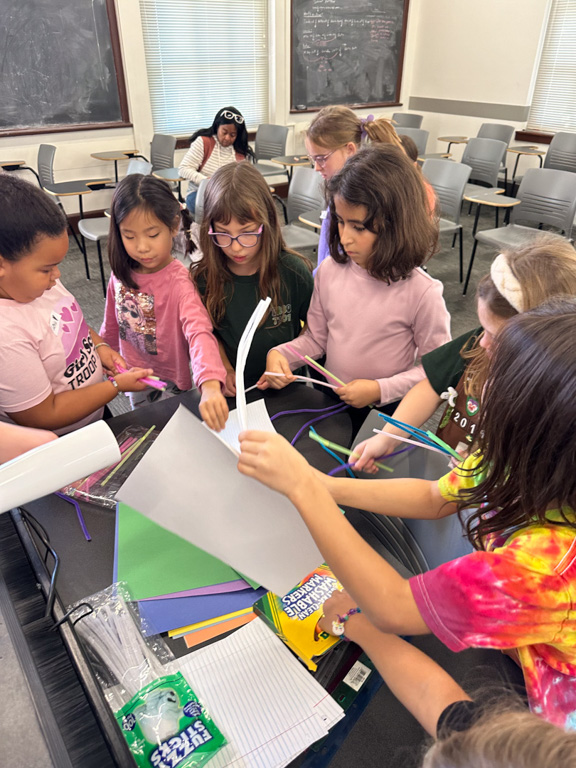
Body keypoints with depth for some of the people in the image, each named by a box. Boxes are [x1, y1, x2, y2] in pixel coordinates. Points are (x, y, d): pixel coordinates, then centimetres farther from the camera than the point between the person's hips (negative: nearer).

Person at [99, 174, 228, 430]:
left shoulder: (178, 281, -28)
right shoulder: (121, 273, -10)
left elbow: (199, 332, -45)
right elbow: (111, 329, 7)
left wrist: (210, 385, -61)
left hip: (170, 387, -5)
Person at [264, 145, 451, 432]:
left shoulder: (421, 292, -17)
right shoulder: (329, 271, -4)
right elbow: (315, 338, 7)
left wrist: (380, 389, -16)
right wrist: (280, 354, -11)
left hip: (386, 414, -2)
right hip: (328, 403, 3)